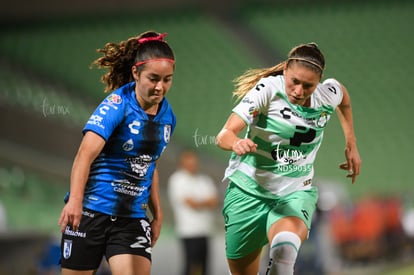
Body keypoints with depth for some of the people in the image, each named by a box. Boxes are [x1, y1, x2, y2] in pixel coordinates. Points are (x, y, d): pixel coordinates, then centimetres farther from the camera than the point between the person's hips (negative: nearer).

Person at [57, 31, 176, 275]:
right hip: (92, 209, -5)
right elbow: (86, 153, -23)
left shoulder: (167, 116, 7)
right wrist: (75, 199, -36)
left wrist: (157, 213, 19)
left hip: (133, 218, 5)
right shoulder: (118, 103, -12)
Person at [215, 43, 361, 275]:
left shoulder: (329, 93, -8)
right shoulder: (268, 89, -20)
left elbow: (344, 97, 19)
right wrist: (237, 142, -50)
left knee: (286, 245, -35)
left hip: (296, 193, 1)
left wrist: (351, 145, 19)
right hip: (248, 191, -1)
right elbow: (224, 135, -28)